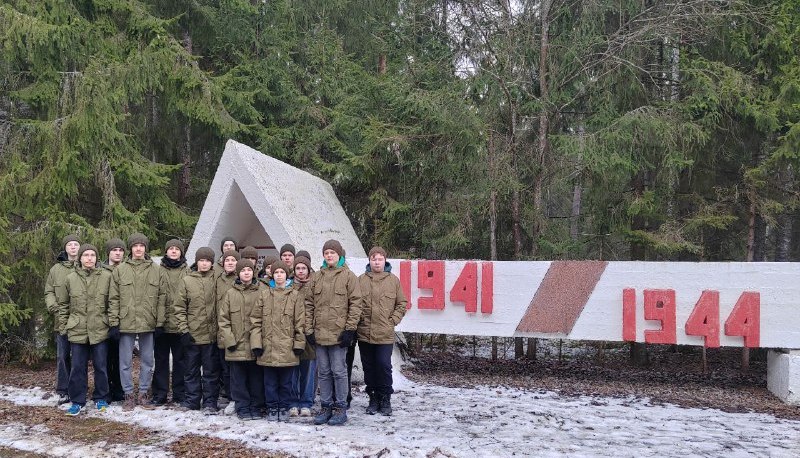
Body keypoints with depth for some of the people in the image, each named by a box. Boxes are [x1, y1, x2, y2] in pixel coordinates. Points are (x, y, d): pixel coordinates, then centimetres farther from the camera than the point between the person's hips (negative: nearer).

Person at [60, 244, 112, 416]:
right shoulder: (71, 278, 5)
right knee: (78, 368, 7)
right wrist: (63, 325, 8)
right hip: (77, 330, 1)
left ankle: (101, 398, 21)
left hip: (100, 329, -1)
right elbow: (64, 305, 11)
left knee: (100, 366, 7)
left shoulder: (107, 276, -1)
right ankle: (77, 401, 17)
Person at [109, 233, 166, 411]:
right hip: (126, 323, -1)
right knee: (125, 362, 6)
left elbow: (162, 297, 3)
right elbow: (114, 298, 1)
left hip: (148, 323, 1)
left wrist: (160, 322, -2)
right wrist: (114, 322, -5)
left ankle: (143, 393, 21)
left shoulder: (156, 270, 4)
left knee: (147, 361, 9)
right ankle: (129, 394, 18)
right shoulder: (120, 270, 3)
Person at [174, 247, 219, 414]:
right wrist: (183, 329, -5)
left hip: (211, 334, -1)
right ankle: (191, 400, 21)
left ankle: (210, 402, 14)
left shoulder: (216, 280, 1)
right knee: (191, 370, 11)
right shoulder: (187, 280, 2)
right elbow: (179, 307, 2)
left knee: (211, 370, 6)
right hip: (192, 335, 1)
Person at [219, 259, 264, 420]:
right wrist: (229, 340, -6)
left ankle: (256, 407, 20)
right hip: (237, 346, 1)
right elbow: (223, 319, 3)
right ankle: (242, 408, 17)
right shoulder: (231, 294, 4)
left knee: (256, 377, 7)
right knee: (239, 379, 6)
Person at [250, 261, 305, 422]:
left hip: (287, 347, -1)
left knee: (286, 381, 8)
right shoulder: (265, 294, 5)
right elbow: (256, 320, 3)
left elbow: (299, 322, 2)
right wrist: (256, 343, -4)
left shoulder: (295, 295, 3)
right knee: (270, 381, 8)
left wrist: (299, 343, -3)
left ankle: (284, 408, 22)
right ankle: (272, 408, 21)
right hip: (268, 346, 1)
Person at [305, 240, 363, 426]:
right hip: (319, 333, 5)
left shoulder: (349, 276, -2)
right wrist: (309, 329, 3)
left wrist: (350, 329, -11)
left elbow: (356, 303, -5)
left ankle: (340, 408, 11)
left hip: (339, 333, -4)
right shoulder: (316, 277, 11)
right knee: (323, 372, 11)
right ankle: (326, 407, 21)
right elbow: (309, 304, 11)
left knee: (338, 371, 0)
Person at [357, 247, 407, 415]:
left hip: (385, 334, -1)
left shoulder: (394, 280, 2)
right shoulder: (361, 280, 3)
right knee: (369, 367, 10)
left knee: (384, 365, -2)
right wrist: (357, 319, -4)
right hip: (364, 333, 2)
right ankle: (373, 398, 23)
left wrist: (393, 320, -2)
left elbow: (402, 304, 6)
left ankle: (385, 399, 14)